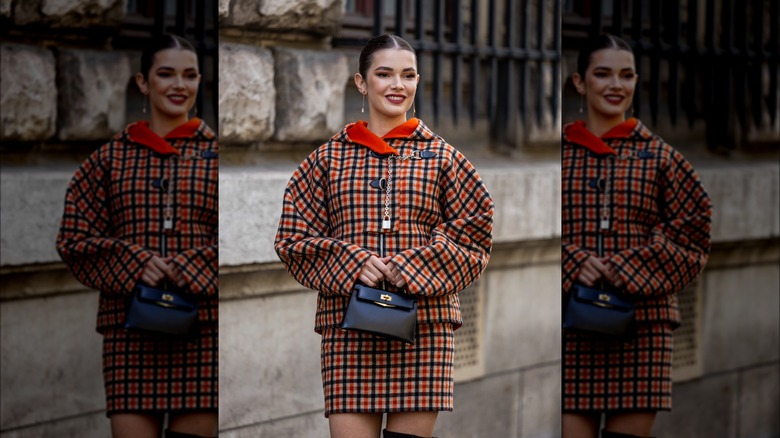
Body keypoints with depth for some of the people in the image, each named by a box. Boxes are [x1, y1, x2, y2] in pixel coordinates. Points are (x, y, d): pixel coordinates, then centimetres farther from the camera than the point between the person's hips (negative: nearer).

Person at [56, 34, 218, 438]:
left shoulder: (213, 154, 9)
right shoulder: (110, 158, 10)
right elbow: (73, 239, 6)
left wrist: (188, 269, -11)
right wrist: (134, 263, -10)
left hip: (202, 329, 0)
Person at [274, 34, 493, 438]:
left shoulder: (442, 158, 10)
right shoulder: (329, 159, 10)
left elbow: (474, 237, 5)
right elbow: (294, 239, 7)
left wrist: (411, 268, -10)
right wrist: (352, 262, -10)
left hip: (424, 328, 0)